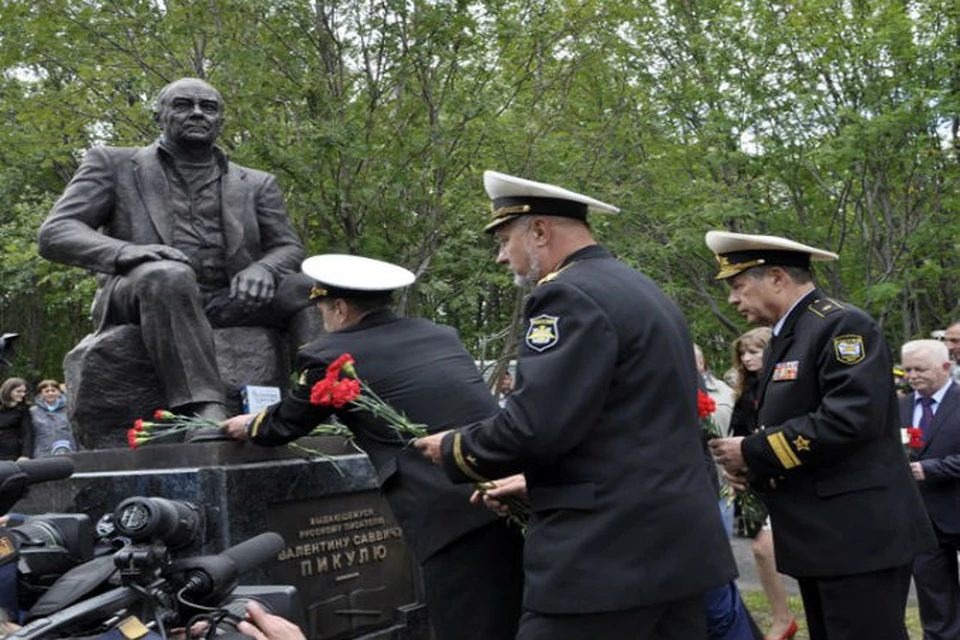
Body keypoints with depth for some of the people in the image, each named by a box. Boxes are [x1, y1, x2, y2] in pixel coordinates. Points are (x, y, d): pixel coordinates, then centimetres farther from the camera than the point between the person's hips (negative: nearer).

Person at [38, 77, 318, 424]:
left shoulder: (256, 184, 21)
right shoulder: (113, 164, 13)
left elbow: (288, 247, 17)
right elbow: (54, 233, 3)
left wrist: (262, 269, -11)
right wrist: (128, 252, -19)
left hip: (230, 303, 3)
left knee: (312, 290, -21)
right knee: (168, 275, -36)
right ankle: (205, 413, -47)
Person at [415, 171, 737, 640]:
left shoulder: (569, 296, -12)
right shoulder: (644, 291, 19)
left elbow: (536, 423, -21)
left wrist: (455, 451, -4)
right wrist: (534, 482, 23)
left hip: (606, 553, -10)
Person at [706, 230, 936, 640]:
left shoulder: (843, 326, -12)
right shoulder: (784, 339, 17)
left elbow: (850, 418, -24)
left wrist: (754, 451, -18)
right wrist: (748, 463, 0)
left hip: (859, 535, -9)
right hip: (817, 537, 9)